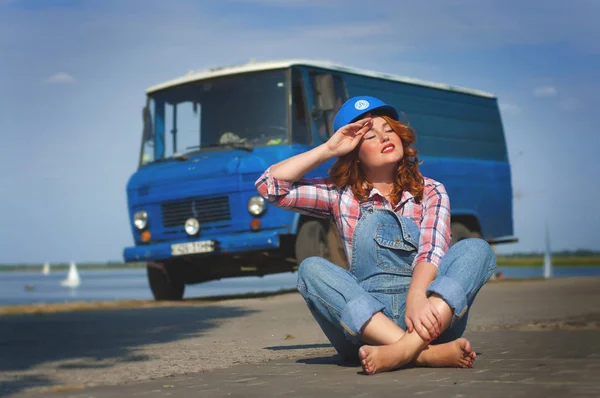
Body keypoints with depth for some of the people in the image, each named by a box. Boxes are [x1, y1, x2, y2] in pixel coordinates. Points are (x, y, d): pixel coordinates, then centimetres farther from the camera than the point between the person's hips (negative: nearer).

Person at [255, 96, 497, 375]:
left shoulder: (430, 192, 11)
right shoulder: (342, 195, 14)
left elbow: (431, 253, -8)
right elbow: (270, 186, 6)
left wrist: (416, 297, -29)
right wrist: (329, 149, 5)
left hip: (428, 312, 0)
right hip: (365, 324, 0)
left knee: (476, 249, -21)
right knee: (312, 269, -25)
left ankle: (406, 348, -47)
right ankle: (426, 353, -42)